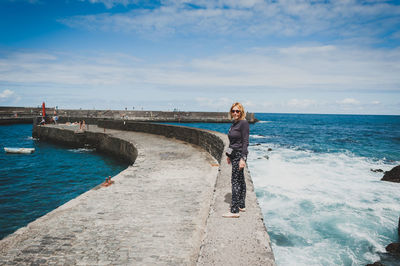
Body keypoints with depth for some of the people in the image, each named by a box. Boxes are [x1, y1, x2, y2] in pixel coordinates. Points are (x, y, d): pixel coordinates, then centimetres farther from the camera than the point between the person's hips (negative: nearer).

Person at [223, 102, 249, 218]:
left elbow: (245, 142, -18)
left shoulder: (244, 123, -13)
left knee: (235, 181, -9)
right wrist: (229, 155, 21)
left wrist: (242, 159, -22)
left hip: (240, 155, -9)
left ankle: (235, 211, -6)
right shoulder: (234, 123, 13)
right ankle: (241, 205, 25)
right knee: (240, 180, 15)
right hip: (234, 154, 9)